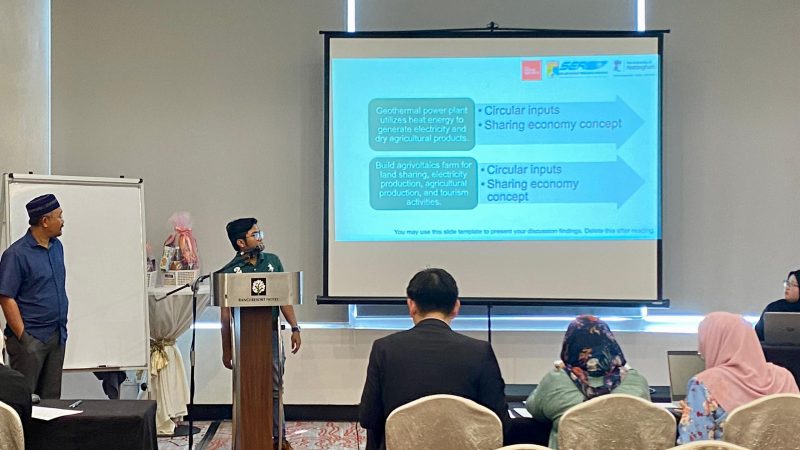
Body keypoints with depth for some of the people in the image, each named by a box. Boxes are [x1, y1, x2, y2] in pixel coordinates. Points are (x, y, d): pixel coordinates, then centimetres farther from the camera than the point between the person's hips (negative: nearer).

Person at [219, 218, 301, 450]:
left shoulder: (272, 261, 4)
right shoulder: (229, 272, -5)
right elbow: (225, 314, -2)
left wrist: (294, 328, 1)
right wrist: (226, 350, -1)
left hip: (271, 334, 3)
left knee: (276, 389, 7)